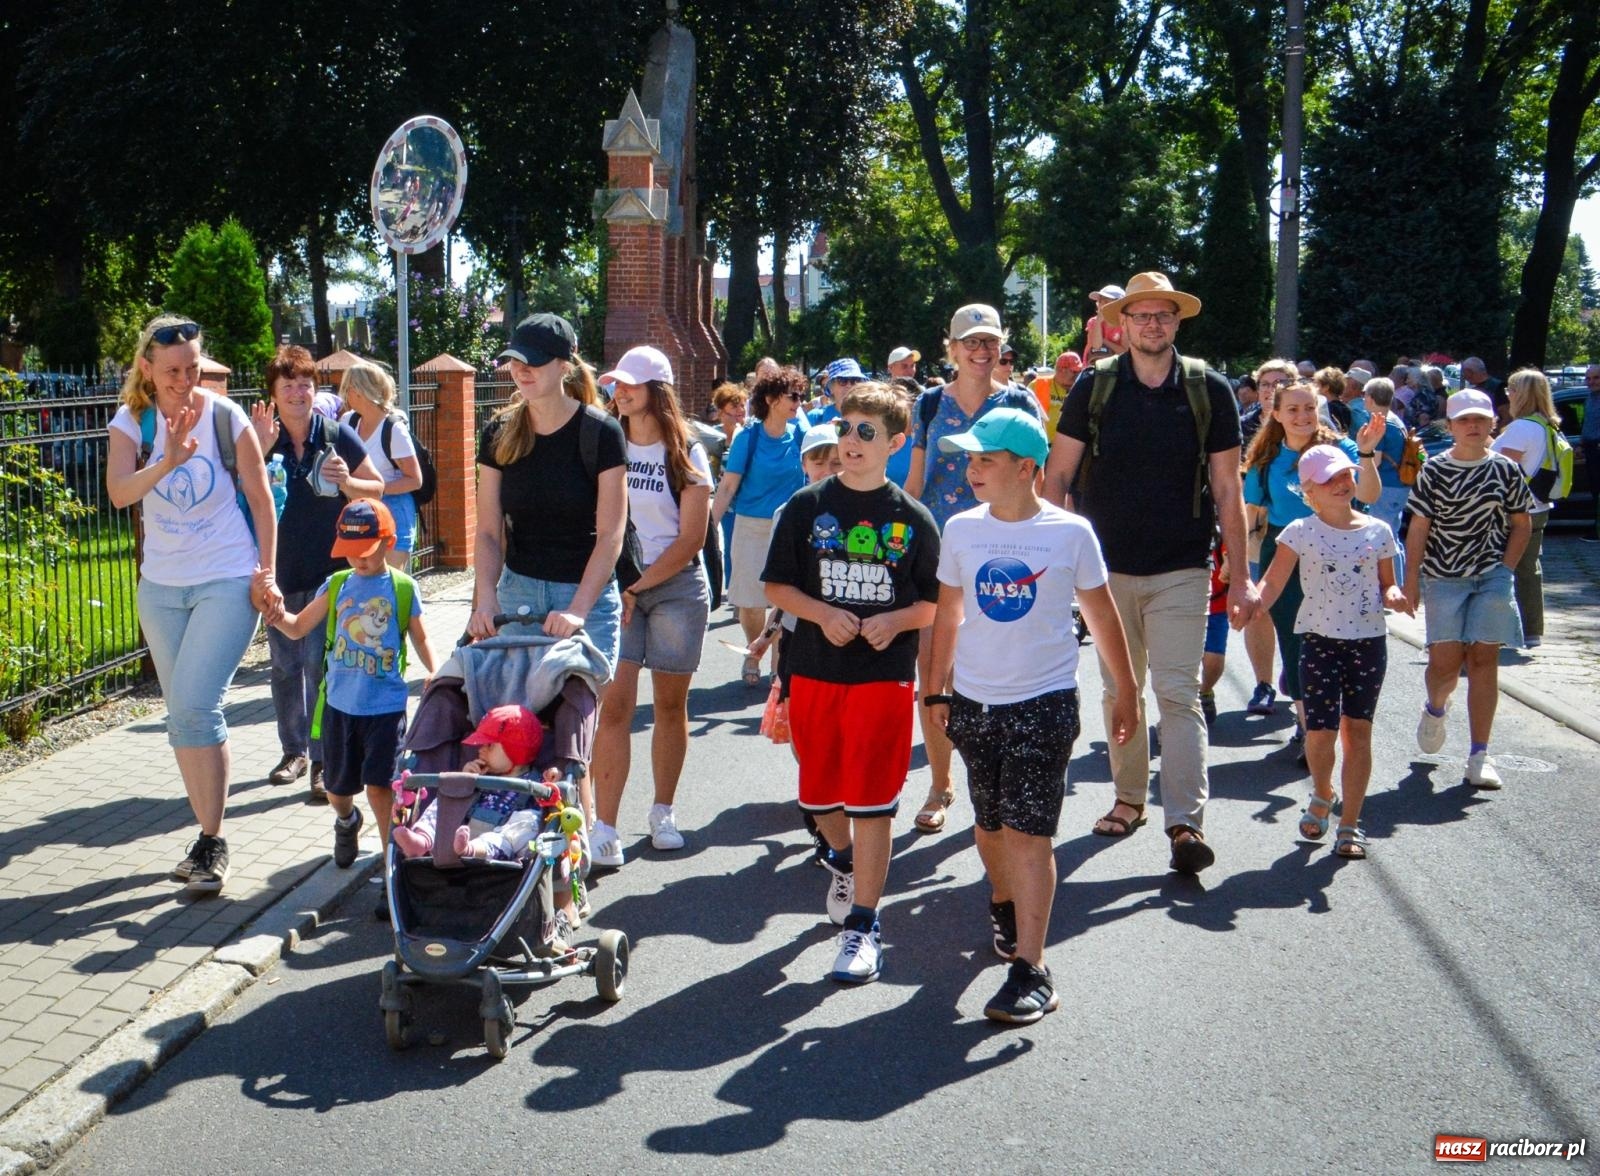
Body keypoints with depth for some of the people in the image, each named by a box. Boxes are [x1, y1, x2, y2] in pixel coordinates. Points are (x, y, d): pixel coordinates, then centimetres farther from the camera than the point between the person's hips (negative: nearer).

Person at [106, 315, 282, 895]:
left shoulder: (226, 417, -8)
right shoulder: (132, 422, -2)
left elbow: (261, 500, -2)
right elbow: (119, 493, -20)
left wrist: (267, 575, -6)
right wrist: (168, 460, -37)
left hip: (228, 582, -4)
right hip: (161, 586, 4)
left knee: (195, 706, -15)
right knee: (184, 715, 9)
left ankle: (211, 842, -5)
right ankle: (209, 835, 20)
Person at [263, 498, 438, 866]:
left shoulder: (403, 588, -2)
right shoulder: (336, 586, 4)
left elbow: (421, 639, 7)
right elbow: (298, 627, 5)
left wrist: (435, 672, -9)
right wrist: (276, 615, -15)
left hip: (386, 705, -3)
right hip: (340, 703, 3)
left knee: (379, 784, -11)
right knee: (338, 786, 15)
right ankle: (346, 822, 49)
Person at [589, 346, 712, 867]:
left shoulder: (686, 455, 1)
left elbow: (690, 540, -3)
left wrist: (638, 587, -9)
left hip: (676, 585, -1)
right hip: (616, 585, 1)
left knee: (669, 704, 6)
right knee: (614, 703, -9)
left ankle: (663, 811, 23)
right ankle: (605, 829, -10)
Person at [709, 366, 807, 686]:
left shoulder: (799, 433, 3)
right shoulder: (749, 438, -5)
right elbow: (728, 486, -6)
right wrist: (709, 525, -12)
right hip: (751, 526, -2)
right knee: (750, 600, 1)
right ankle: (753, 652, 27)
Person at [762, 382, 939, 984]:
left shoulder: (913, 518, 1)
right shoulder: (807, 506, 3)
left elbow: (932, 603, 5)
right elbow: (776, 586, 4)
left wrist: (895, 621, -15)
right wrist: (823, 614, -13)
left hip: (885, 675, -2)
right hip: (815, 673, 2)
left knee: (872, 800, -4)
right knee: (819, 792, 14)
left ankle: (863, 924, 4)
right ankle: (843, 858, 46)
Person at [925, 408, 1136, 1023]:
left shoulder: (1070, 533, -7)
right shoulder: (961, 529, 1)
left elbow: (1103, 615, 3)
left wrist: (1127, 693, 8)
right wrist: (937, 689, 13)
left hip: (1045, 700, -4)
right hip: (975, 701, 4)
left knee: (1028, 831, -9)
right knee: (989, 823, 16)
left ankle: (1030, 970, -7)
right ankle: (1003, 904, 46)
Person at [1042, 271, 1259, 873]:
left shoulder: (1209, 390, -1)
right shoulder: (1094, 388, 1)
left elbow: (1227, 491, 1)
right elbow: (1058, 474, 5)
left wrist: (1239, 577, -1)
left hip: (1181, 570, -2)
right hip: (1107, 566, 2)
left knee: (1179, 694, -8)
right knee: (1119, 691, 12)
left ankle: (1186, 822, -7)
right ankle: (1129, 797, 27)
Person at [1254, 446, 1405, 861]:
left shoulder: (1378, 531, 5)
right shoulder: (1300, 532, -2)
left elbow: (1387, 583, 15)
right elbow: (1273, 582, -6)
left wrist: (1392, 595, -9)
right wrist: (1253, 603, -26)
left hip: (1369, 639, 2)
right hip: (1320, 639, -2)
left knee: (1358, 730, 2)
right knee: (1321, 731, -7)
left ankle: (1350, 824, 11)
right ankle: (1322, 796, 26)